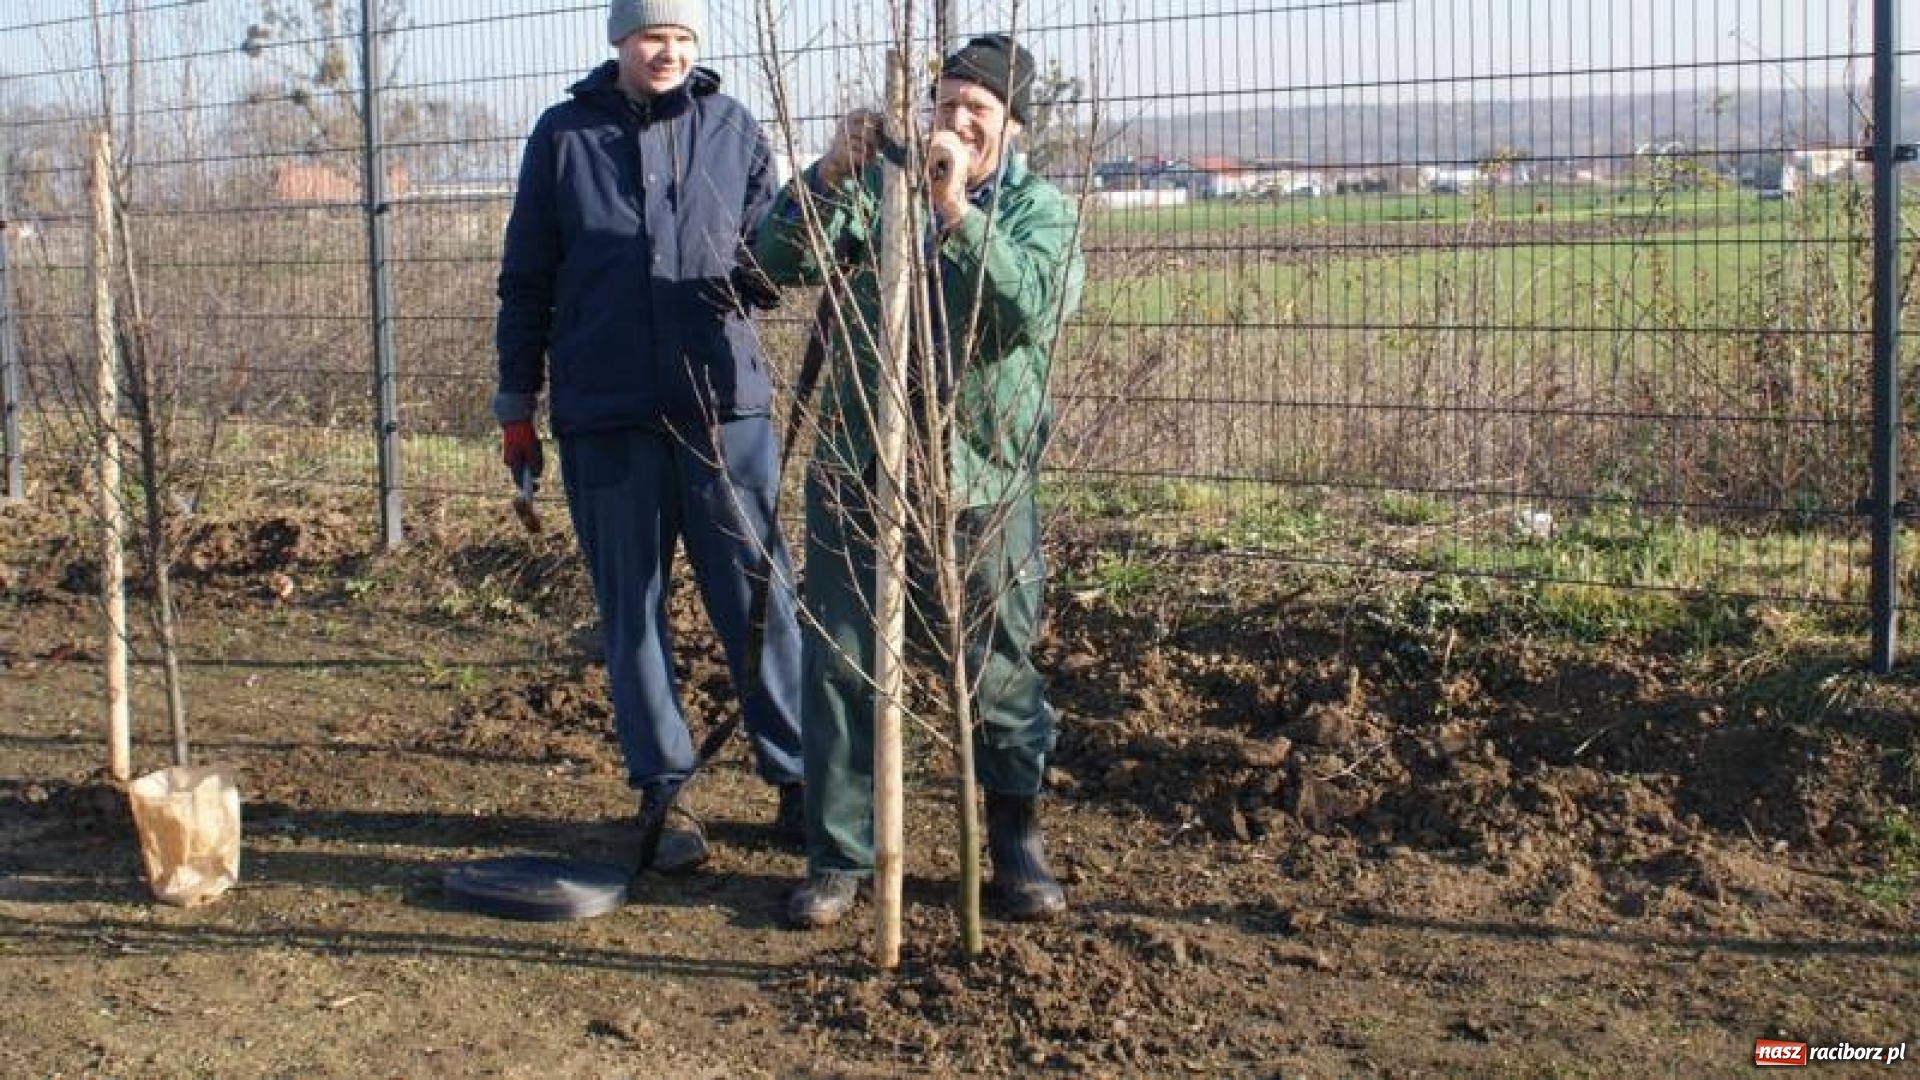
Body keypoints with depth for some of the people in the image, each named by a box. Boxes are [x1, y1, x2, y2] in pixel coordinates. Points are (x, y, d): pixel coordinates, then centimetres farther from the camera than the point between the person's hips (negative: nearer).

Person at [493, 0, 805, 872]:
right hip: (604, 414, 0)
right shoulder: (564, 135, 6)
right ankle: (662, 790, 16)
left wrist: (761, 269, -12)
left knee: (760, 596, 0)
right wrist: (517, 403, 7)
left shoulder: (732, 129, 8)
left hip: (724, 400, 0)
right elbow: (526, 278, 9)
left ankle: (798, 778, 9)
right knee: (632, 607, 6)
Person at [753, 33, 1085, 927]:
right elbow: (780, 260, -6)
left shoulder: (1040, 210, 2)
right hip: (855, 474, 2)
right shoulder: (875, 186, 6)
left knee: (1000, 671, 6)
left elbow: (1037, 310, -18)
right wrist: (832, 172, -20)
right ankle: (838, 858, 16)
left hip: (981, 484, -1)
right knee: (841, 666, 4)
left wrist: (956, 210, -26)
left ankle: (1016, 845, 24)